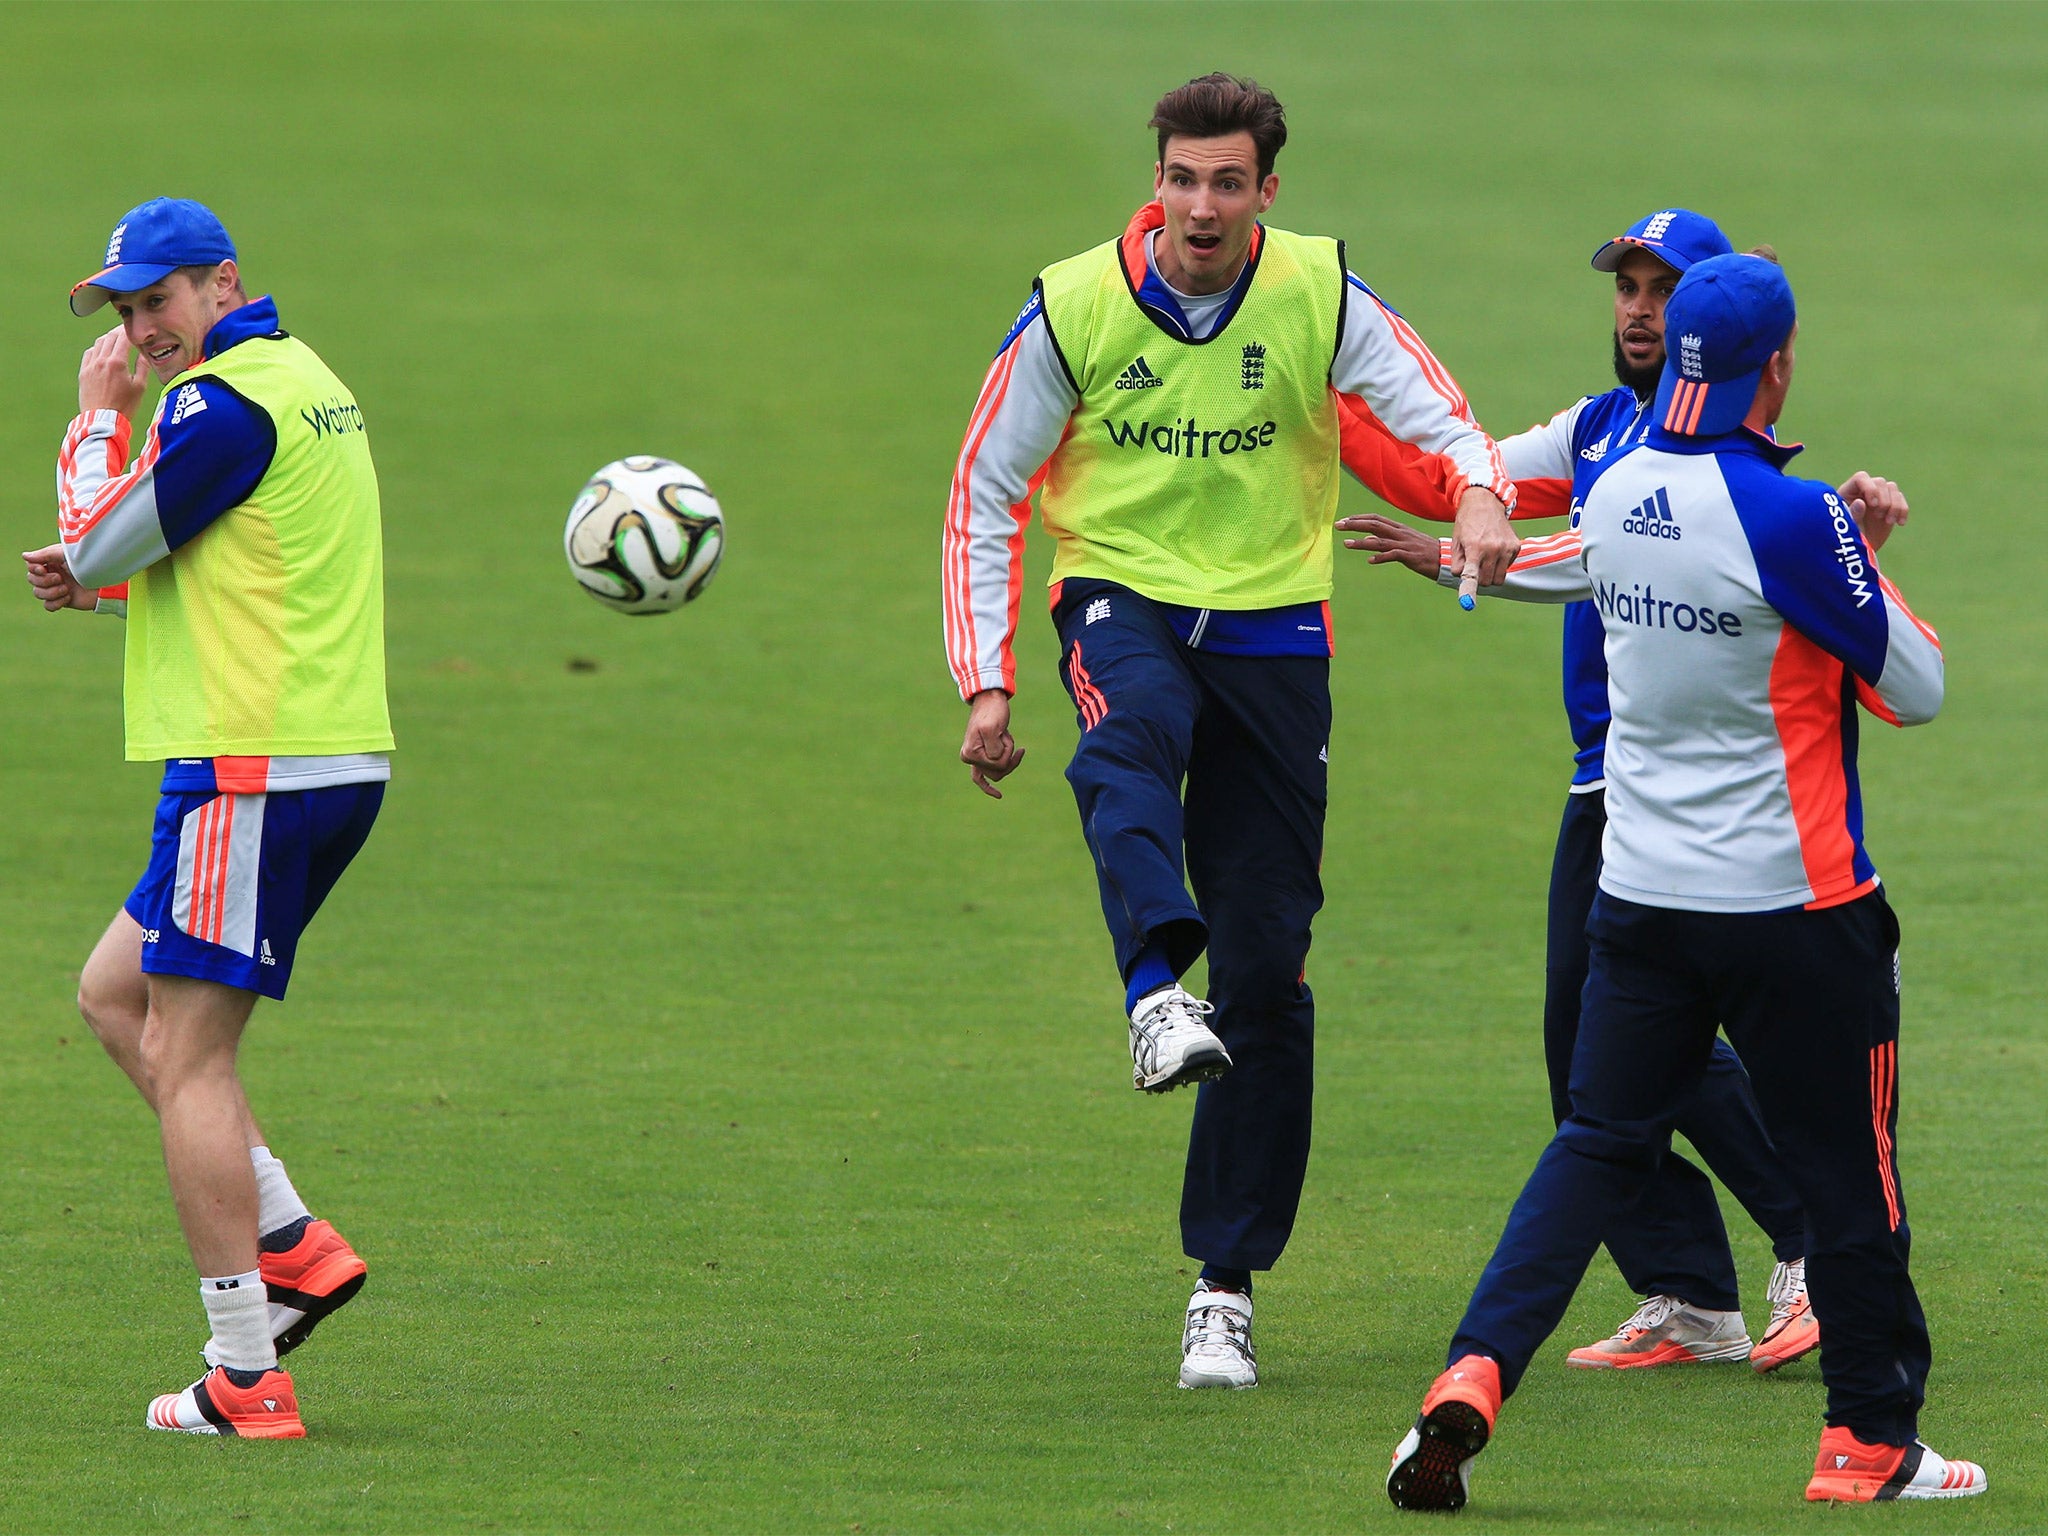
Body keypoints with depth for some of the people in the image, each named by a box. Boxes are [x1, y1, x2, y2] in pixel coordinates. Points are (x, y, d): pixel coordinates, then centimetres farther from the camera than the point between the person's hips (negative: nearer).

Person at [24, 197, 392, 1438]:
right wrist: (103, 578, 9)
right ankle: (293, 1244, 11)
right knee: (116, 993, 20)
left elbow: (94, 544, -11)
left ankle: (246, 1380, -9)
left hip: (253, 767, -10)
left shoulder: (226, 403, -15)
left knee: (187, 1058, -6)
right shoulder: (306, 382, 18)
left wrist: (99, 410, 3)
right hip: (334, 763, 10)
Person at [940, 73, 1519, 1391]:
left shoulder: (1321, 297, -3)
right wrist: (986, 682, -4)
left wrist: (1482, 493, -31)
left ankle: (1228, 1285, 8)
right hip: (1122, 601, -1)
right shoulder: (1076, 308, -4)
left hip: (1272, 628, 1)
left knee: (1268, 976, -1)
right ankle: (1158, 991, -60)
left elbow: (1436, 415, -6)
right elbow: (986, 494, 2)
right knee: (1129, 737, -41)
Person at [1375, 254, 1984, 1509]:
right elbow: (1917, 689, -11)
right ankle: (1871, 1440, 16)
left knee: (1600, 1147, 10)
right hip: (1793, 908, -5)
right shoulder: (1793, 519, -18)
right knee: (1847, 1171, 8)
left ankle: (1474, 1379, -8)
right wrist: (1869, 564, 3)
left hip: (1641, 892, 5)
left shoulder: (1617, 496, 1)